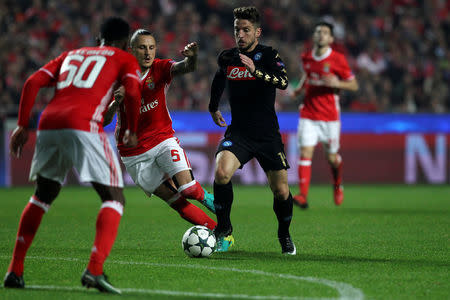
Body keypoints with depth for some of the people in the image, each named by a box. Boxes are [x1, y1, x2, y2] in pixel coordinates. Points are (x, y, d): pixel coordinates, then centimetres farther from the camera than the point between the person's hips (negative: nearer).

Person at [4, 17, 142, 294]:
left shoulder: (71, 55, 31)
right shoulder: (125, 59, 19)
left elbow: (33, 82, 19)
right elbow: (133, 91, 0)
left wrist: (23, 126, 19)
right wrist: (132, 131, 12)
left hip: (49, 124, 5)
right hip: (84, 126, -5)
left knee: (43, 196, 25)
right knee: (114, 198, 1)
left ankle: (15, 271, 21)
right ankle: (95, 270, -18)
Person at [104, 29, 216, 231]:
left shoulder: (160, 68, -8)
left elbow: (185, 68, -30)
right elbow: (104, 120, -12)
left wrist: (191, 57, -53)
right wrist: (116, 102, -32)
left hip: (163, 140, 0)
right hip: (134, 152, 0)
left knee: (189, 189, -19)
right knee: (174, 200, -3)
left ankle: (204, 197, 17)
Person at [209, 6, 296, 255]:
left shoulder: (268, 55, -6)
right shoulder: (226, 57, 5)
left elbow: (283, 82, -26)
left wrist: (256, 71, -40)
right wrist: (213, 108, 35)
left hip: (268, 134, -2)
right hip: (238, 132, 2)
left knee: (281, 191, 0)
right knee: (221, 172, -25)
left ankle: (284, 236, 29)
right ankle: (224, 231, -7)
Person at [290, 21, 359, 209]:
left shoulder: (337, 59, -7)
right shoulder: (306, 58, 5)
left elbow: (354, 85, -3)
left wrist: (337, 83, -21)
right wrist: (299, 89, 10)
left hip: (329, 116, -2)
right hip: (308, 114, 2)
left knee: (332, 158, 9)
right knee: (305, 153, -13)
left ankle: (337, 184, 41)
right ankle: (303, 196, -19)